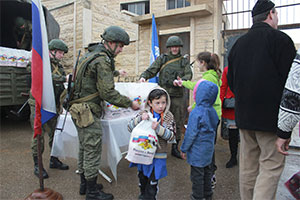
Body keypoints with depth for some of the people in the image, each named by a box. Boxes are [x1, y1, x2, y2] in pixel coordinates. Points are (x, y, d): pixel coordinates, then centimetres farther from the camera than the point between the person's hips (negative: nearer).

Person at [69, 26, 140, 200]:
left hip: (80, 110, 10)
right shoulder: (103, 60, -17)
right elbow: (108, 93, -20)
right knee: (93, 151, 1)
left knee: (85, 148, 19)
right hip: (89, 112, -10)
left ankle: (84, 183, 35)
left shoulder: (90, 55, 15)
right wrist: (130, 103, -13)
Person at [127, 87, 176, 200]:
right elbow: (130, 127, -8)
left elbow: (171, 136, -11)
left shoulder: (168, 117, -6)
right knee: (142, 177, 23)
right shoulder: (145, 113, -5)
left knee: (153, 181, 10)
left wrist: (158, 128, -26)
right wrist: (140, 118, -25)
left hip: (157, 155, -2)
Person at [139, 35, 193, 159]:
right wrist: (143, 76, -15)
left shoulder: (184, 61, 13)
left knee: (178, 122, 6)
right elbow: (151, 70, 5)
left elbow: (189, 74, 0)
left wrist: (182, 80, -21)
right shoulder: (162, 59, 10)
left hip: (177, 96, 2)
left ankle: (175, 148, 20)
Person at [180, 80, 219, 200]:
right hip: (209, 148, 8)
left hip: (197, 150, -8)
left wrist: (184, 149, -8)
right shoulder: (213, 111, -1)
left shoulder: (196, 112, -24)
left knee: (197, 173, 7)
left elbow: (191, 133, -20)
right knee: (207, 170, 22)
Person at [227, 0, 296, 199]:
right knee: (272, 164, 1)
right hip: (271, 116, -6)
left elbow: (231, 81, 17)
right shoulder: (280, 39, -7)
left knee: (248, 164, 14)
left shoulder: (239, 43, 12)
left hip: (243, 114, 7)